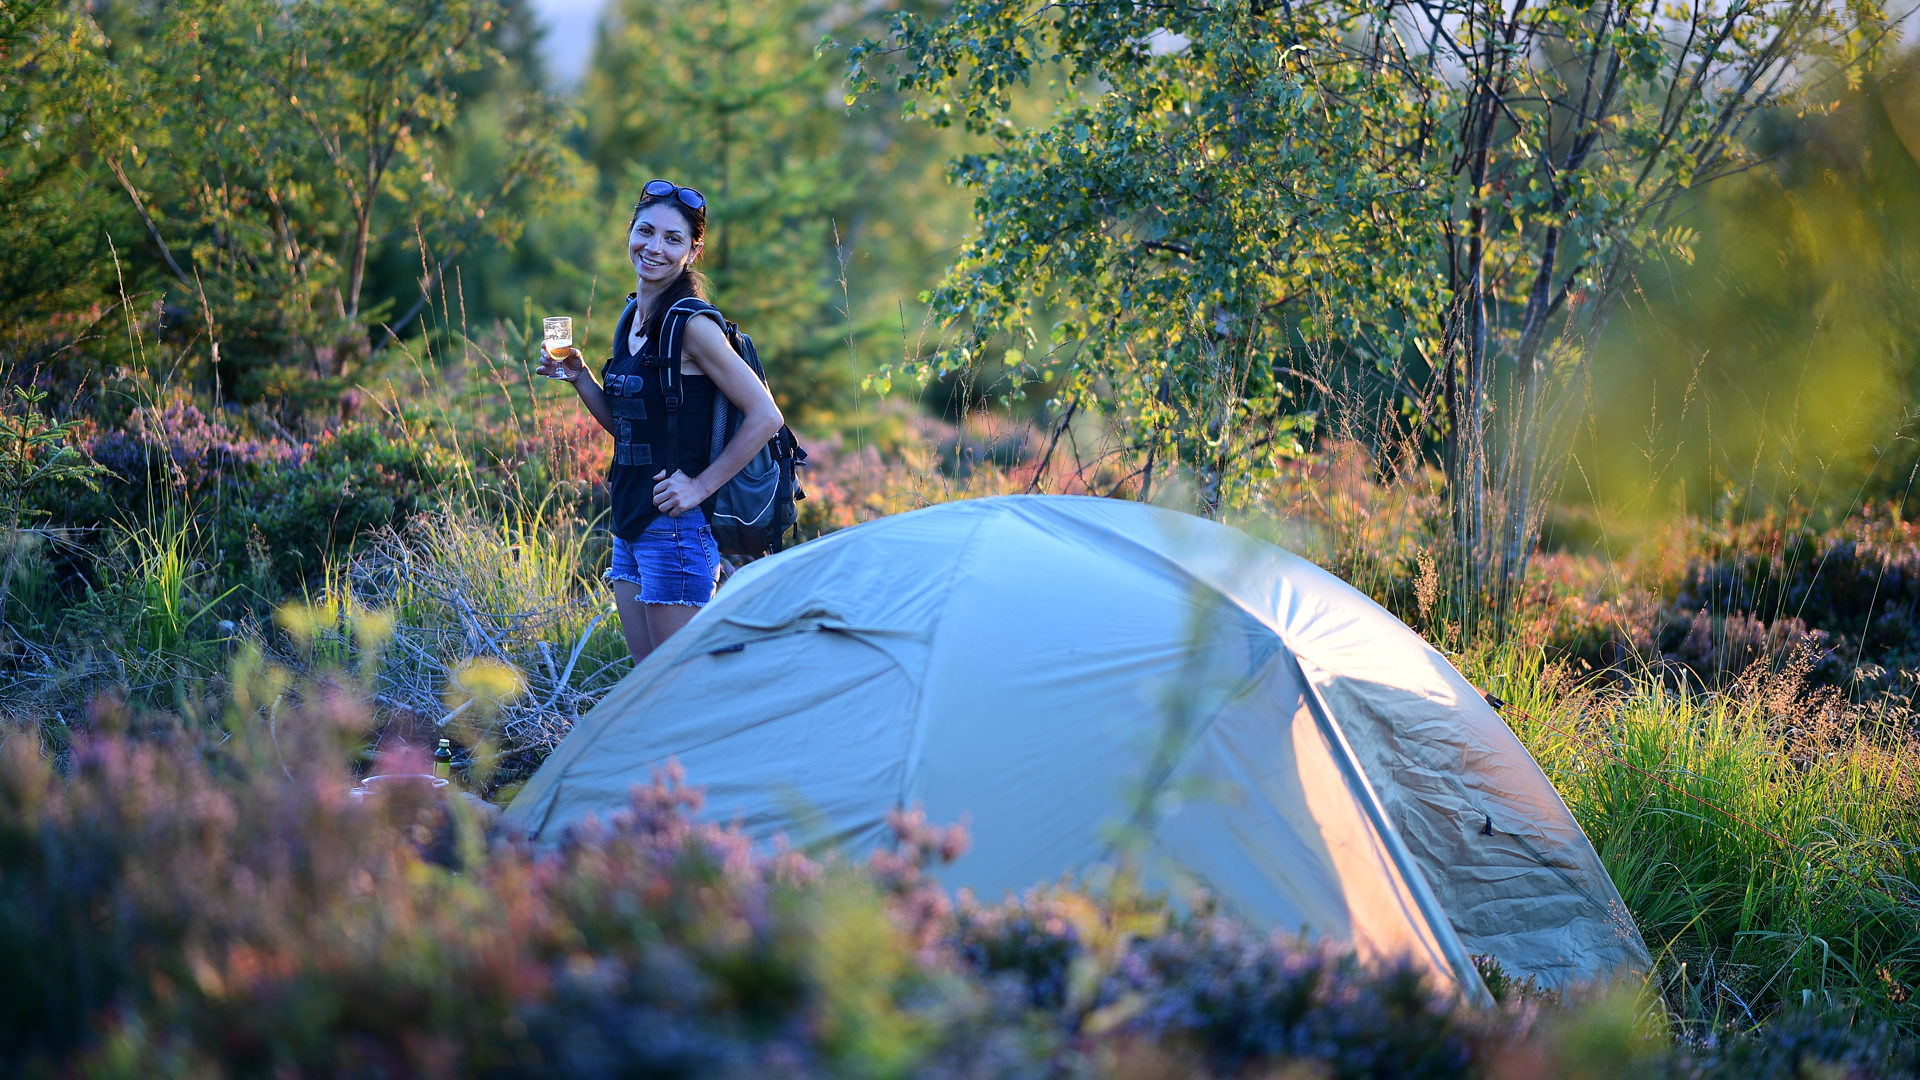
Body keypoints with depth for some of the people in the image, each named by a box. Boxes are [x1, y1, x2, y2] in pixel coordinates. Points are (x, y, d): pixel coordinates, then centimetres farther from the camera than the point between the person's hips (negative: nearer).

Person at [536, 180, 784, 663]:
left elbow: (765, 416, -17)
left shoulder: (692, 325, -14)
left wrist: (701, 485, -15)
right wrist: (577, 375, 5)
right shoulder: (632, 318, 11)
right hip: (630, 523, 9)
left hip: (675, 527, -9)